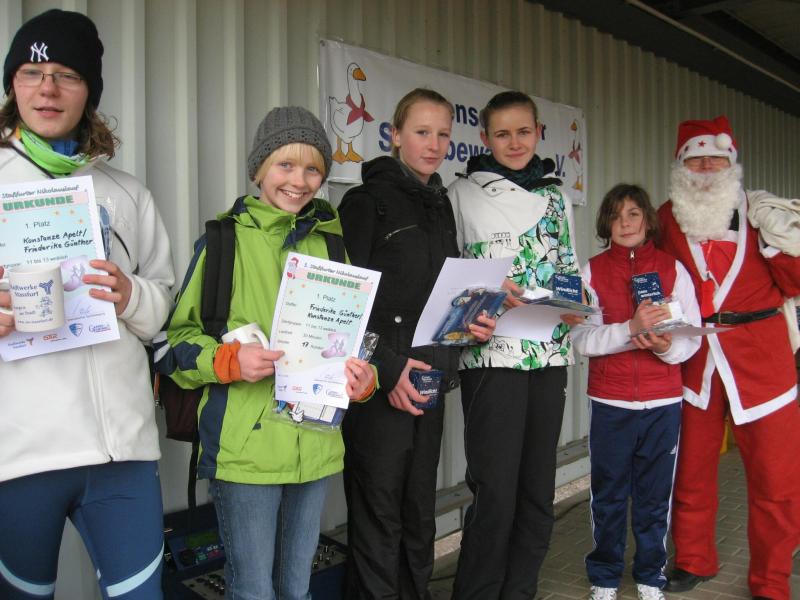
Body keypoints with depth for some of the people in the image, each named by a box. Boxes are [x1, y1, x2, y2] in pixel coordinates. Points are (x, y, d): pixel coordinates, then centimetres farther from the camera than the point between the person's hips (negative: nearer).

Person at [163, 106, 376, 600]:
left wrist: (363, 377, -3)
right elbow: (178, 336, -2)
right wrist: (230, 360, -21)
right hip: (245, 447, -4)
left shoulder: (331, 244, 10)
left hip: (316, 447, 5)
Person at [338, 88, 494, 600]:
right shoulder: (367, 201, -6)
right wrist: (386, 368, -19)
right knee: (379, 514, 0)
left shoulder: (441, 206, 16)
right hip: (380, 384, -7)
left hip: (430, 376, 7)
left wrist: (471, 321, 3)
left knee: (420, 509, 15)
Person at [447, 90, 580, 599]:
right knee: (495, 494, -5)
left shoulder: (555, 196, 15)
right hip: (493, 355, -5)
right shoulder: (464, 195, 1)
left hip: (549, 354, 5)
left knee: (538, 491, 10)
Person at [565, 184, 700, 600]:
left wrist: (666, 346, -19)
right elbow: (583, 339, -9)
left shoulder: (673, 269, 4)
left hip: (663, 402, 1)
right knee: (608, 495, 9)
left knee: (655, 495, 9)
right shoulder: (592, 271, 1)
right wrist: (631, 328, -23)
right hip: (610, 402, 0)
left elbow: (692, 335, 2)